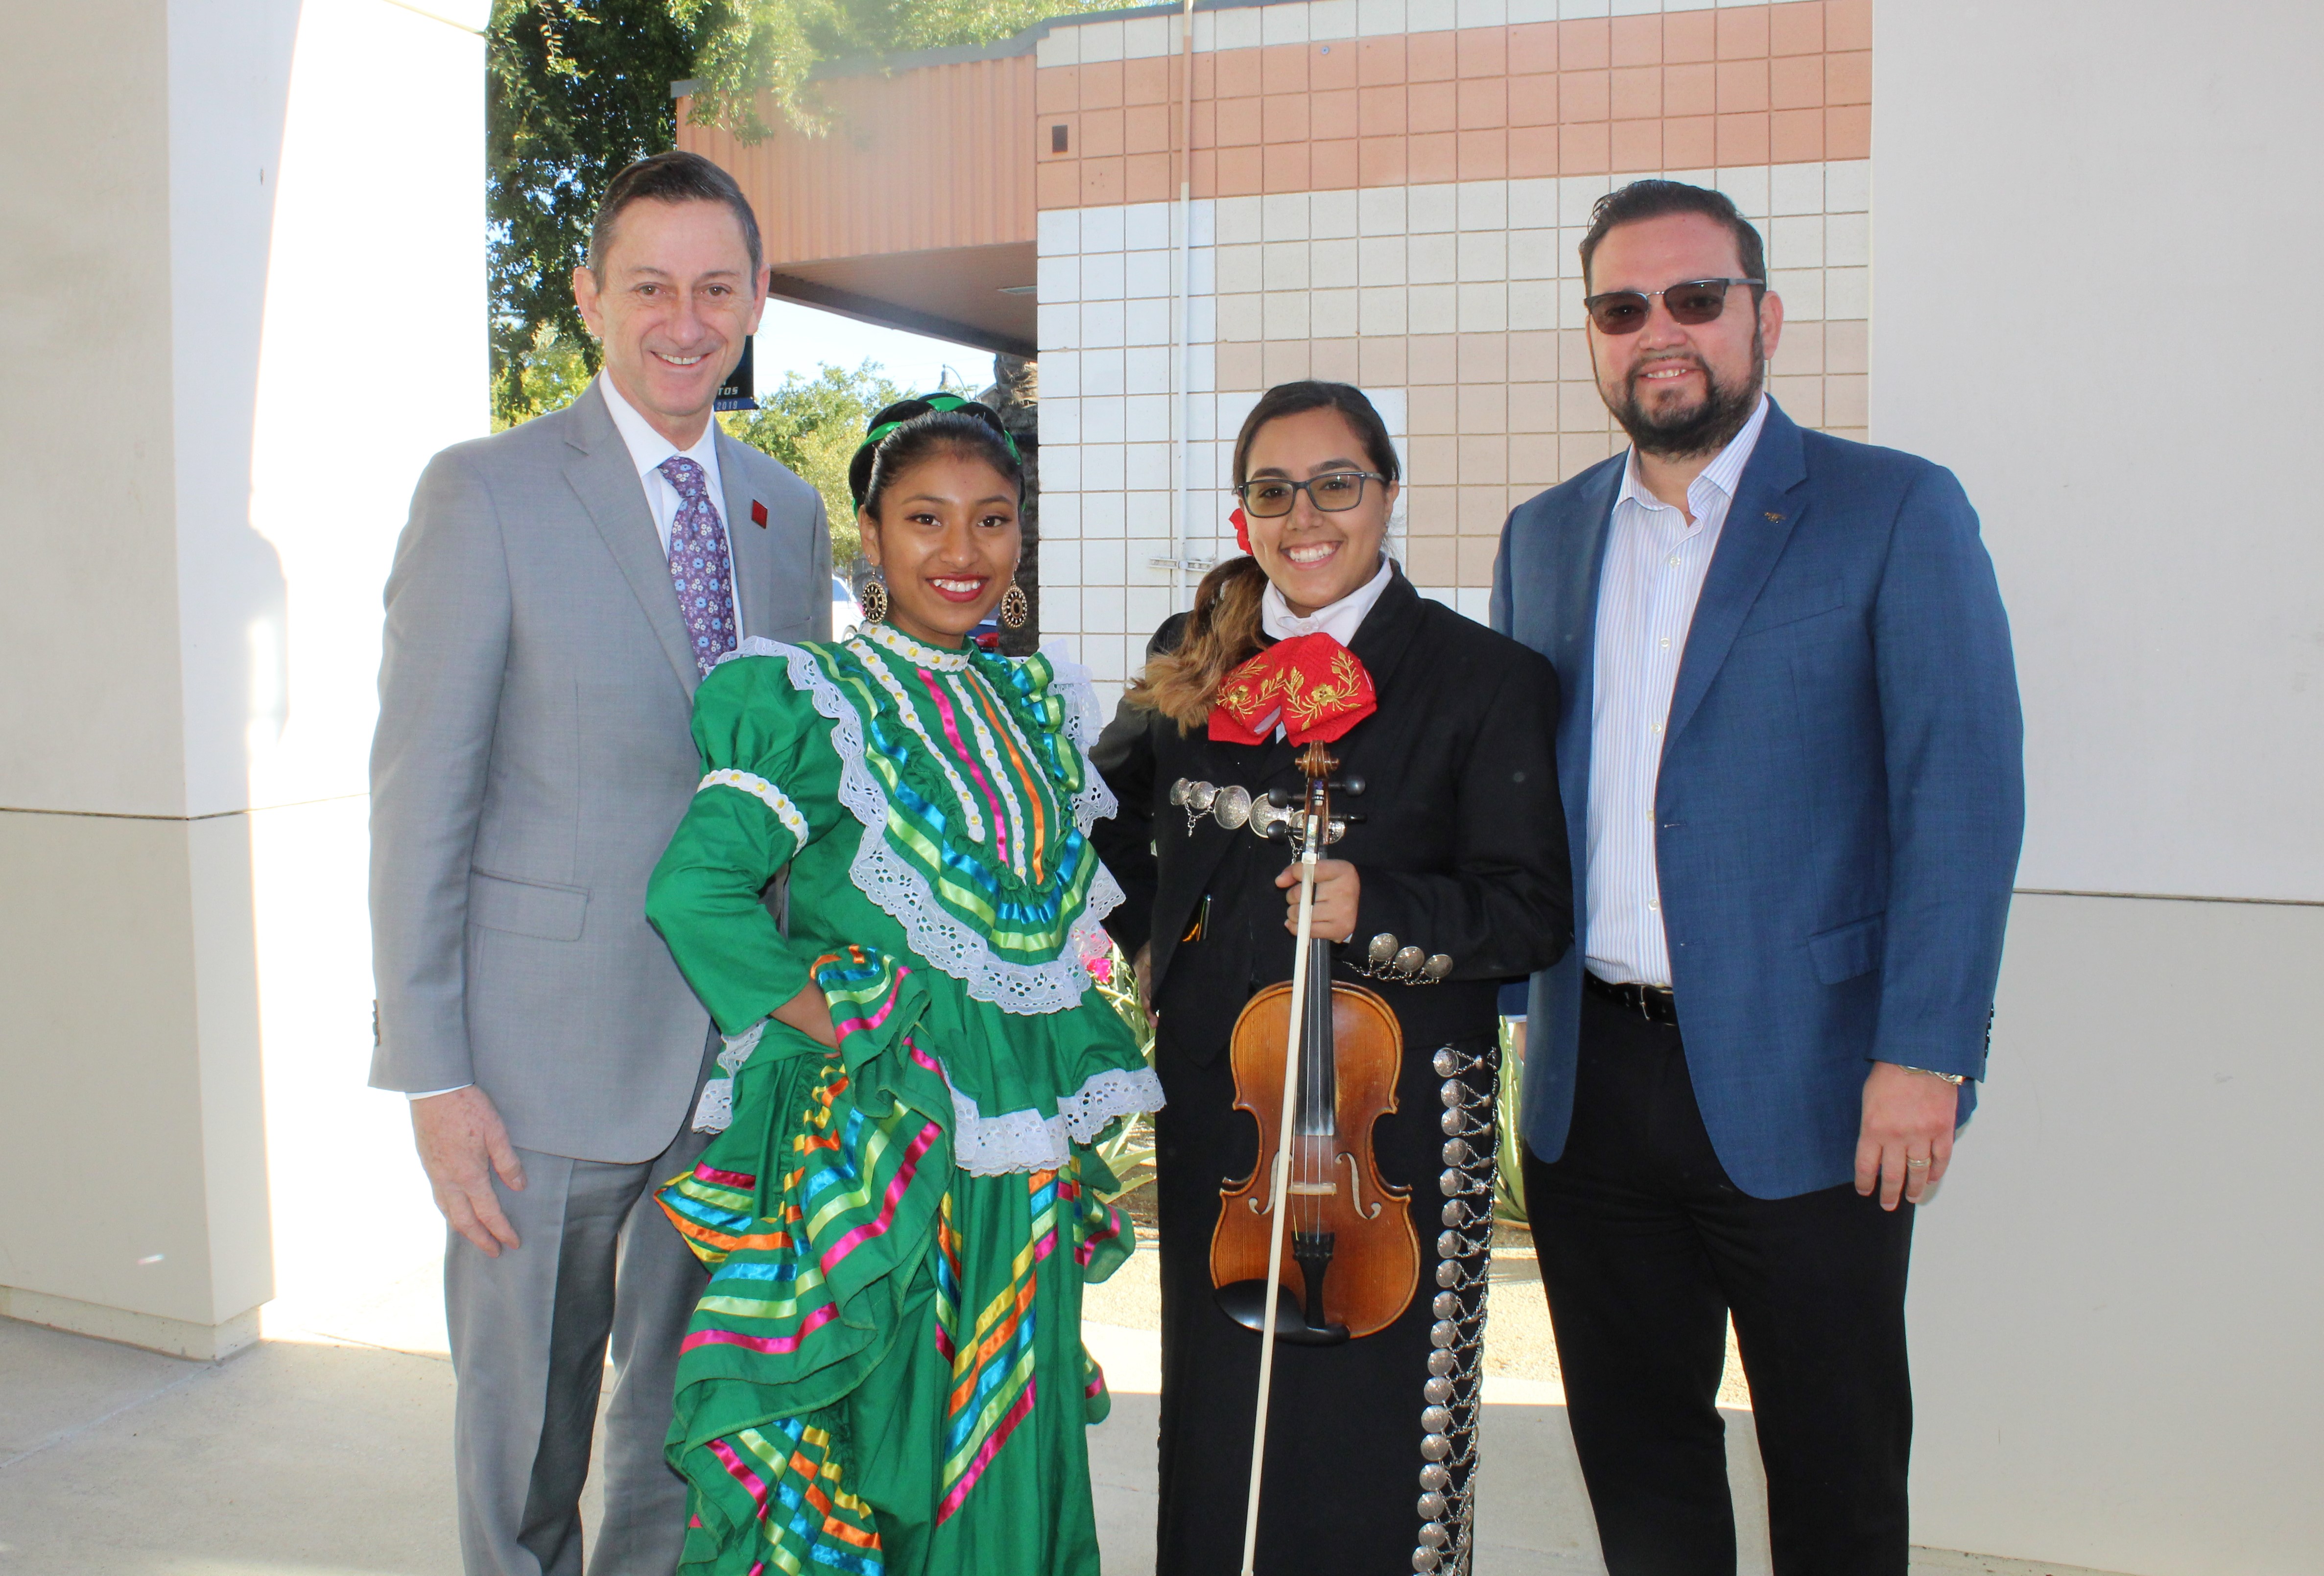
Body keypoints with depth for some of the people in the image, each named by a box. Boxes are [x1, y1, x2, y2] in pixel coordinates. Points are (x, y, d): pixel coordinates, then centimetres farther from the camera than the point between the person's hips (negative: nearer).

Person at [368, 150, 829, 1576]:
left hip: (741, 1057, 5)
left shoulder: (789, 512, 8)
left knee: (689, 1422, 18)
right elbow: (419, 801, -9)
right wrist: (432, 1079, -12)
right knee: (525, 1441, 11)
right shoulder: (487, 493, -7)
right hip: (551, 1061, -4)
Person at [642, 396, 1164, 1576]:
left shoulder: (1039, 701, 8)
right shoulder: (816, 698, -9)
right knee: (866, 1430, 6)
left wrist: (1069, 1067, 8)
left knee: (1006, 1448, 15)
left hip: (1026, 1148, 5)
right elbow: (695, 890, -19)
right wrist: (839, 1027, -16)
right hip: (874, 1142, -5)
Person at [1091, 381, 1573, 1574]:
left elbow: (1531, 912, -9)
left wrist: (1379, 907, -23)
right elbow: (1111, 818, 26)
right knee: (1215, 1408, 15)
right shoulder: (1191, 661, 9)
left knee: (1368, 1417, 4)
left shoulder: (1482, 679, -5)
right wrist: (1152, 931, 12)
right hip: (1214, 1101, 4)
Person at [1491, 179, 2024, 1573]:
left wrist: (1924, 1055, -15)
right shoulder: (1545, 536, 11)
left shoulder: (1896, 512, -3)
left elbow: (1963, 796, -9)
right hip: (1589, 1080, 4)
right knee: (1633, 1438, 16)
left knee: (1834, 1461, 10)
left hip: (1796, 1082, -4)